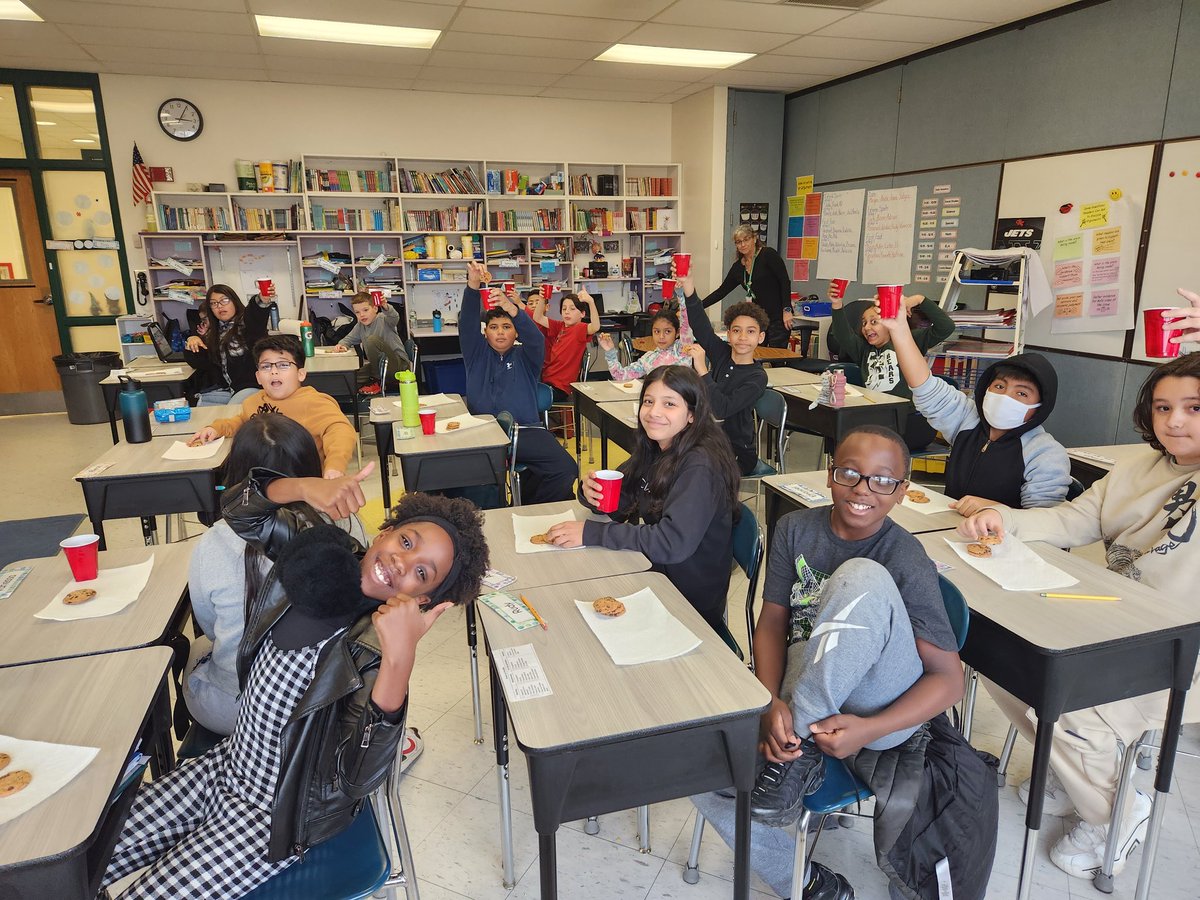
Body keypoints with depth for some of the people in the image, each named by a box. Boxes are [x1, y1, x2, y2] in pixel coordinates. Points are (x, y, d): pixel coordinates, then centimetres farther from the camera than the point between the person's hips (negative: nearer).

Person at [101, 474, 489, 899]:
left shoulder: (373, 650, -29)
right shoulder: (326, 554, -13)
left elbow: (359, 780, -38)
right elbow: (241, 509, -5)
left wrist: (401, 660, -52)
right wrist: (306, 487, -26)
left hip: (273, 816, -6)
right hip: (228, 763, 6)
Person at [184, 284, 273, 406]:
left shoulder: (247, 323, 4)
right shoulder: (210, 332, 19)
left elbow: (257, 311, -20)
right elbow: (198, 363, 18)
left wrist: (263, 300, -44)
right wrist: (191, 342, -2)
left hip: (249, 386, -5)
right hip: (218, 390, 5)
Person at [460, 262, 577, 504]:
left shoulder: (525, 356, 17)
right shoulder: (477, 353, 20)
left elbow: (535, 337, -5)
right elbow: (467, 323, 3)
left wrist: (513, 310, -26)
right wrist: (472, 285, -16)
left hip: (525, 431, 1)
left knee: (566, 469, -25)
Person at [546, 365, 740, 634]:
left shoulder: (699, 466, -23)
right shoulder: (653, 451, 1)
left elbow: (673, 542, -31)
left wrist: (591, 533, -27)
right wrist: (590, 490, -14)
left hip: (690, 602, -6)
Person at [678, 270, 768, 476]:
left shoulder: (757, 377, -13)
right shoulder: (722, 354, 0)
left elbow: (721, 410, -26)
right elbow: (700, 324, -16)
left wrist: (702, 370, -32)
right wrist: (688, 285, -32)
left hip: (737, 454, -5)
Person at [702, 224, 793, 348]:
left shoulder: (769, 254, -6)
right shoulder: (738, 267, 10)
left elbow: (785, 282, -10)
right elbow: (721, 291, 15)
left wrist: (787, 310, -18)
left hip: (778, 318, -6)